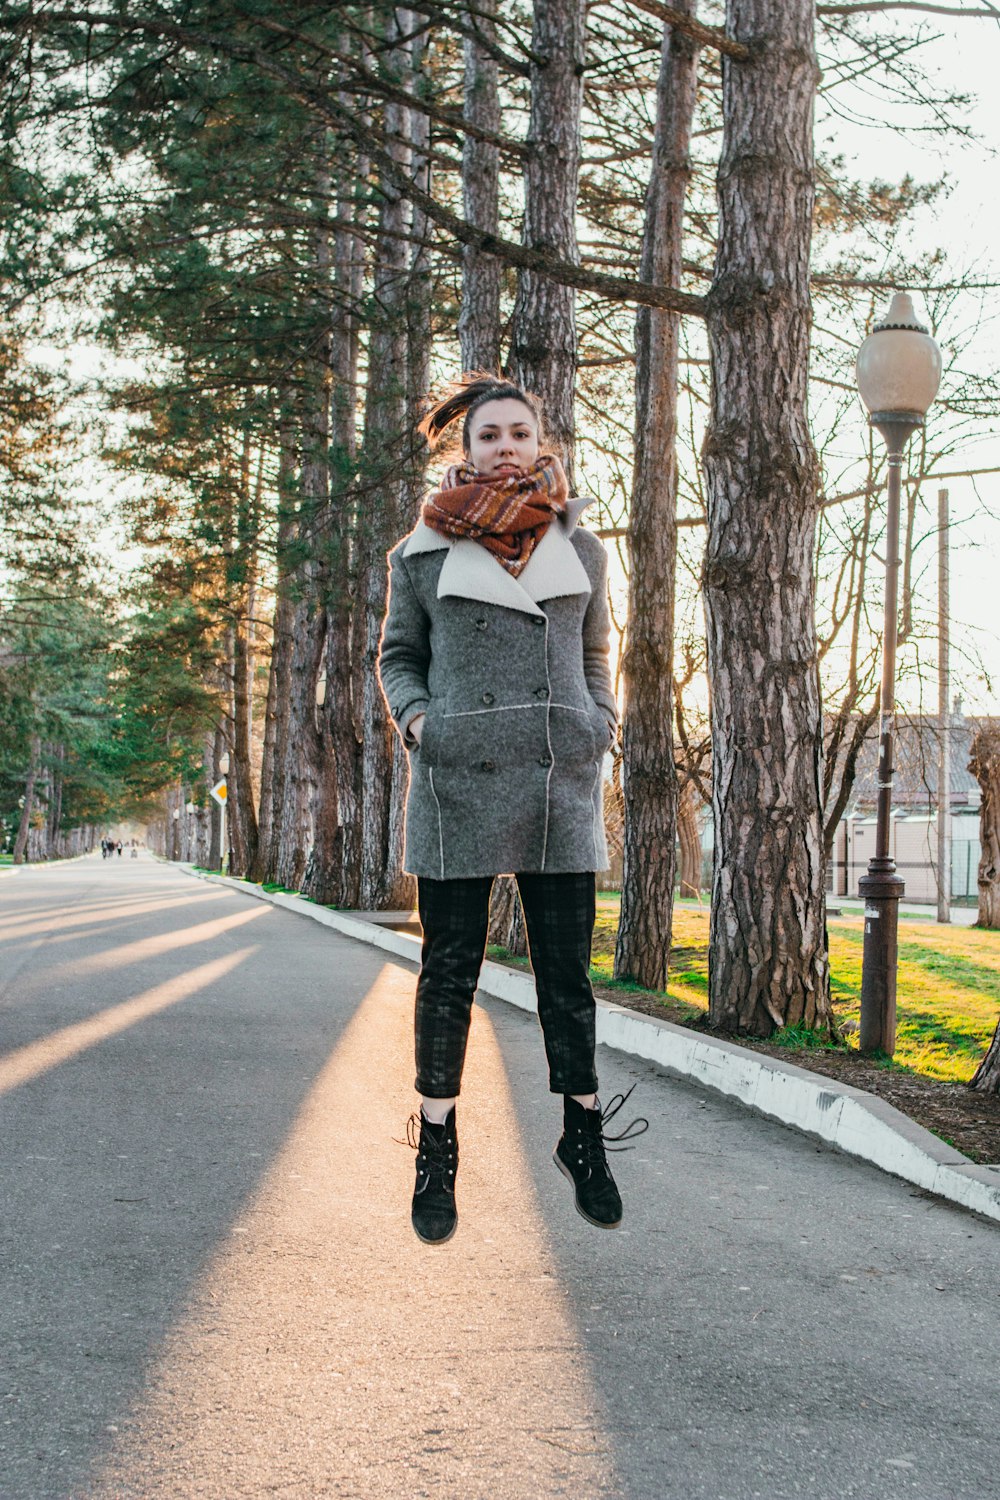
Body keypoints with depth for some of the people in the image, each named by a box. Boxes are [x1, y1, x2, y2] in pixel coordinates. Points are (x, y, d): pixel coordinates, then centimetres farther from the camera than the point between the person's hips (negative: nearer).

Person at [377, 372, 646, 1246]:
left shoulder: (582, 550, 10)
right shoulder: (423, 553, 3)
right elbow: (399, 656, 13)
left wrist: (603, 721, 7)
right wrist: (416, 717, -4)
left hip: (561, 784, 2)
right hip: (458, 785, -2)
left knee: (567, 971, 6)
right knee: (449, 973, 4)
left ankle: (584, 1138, 21)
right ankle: (436, 1153, 16)